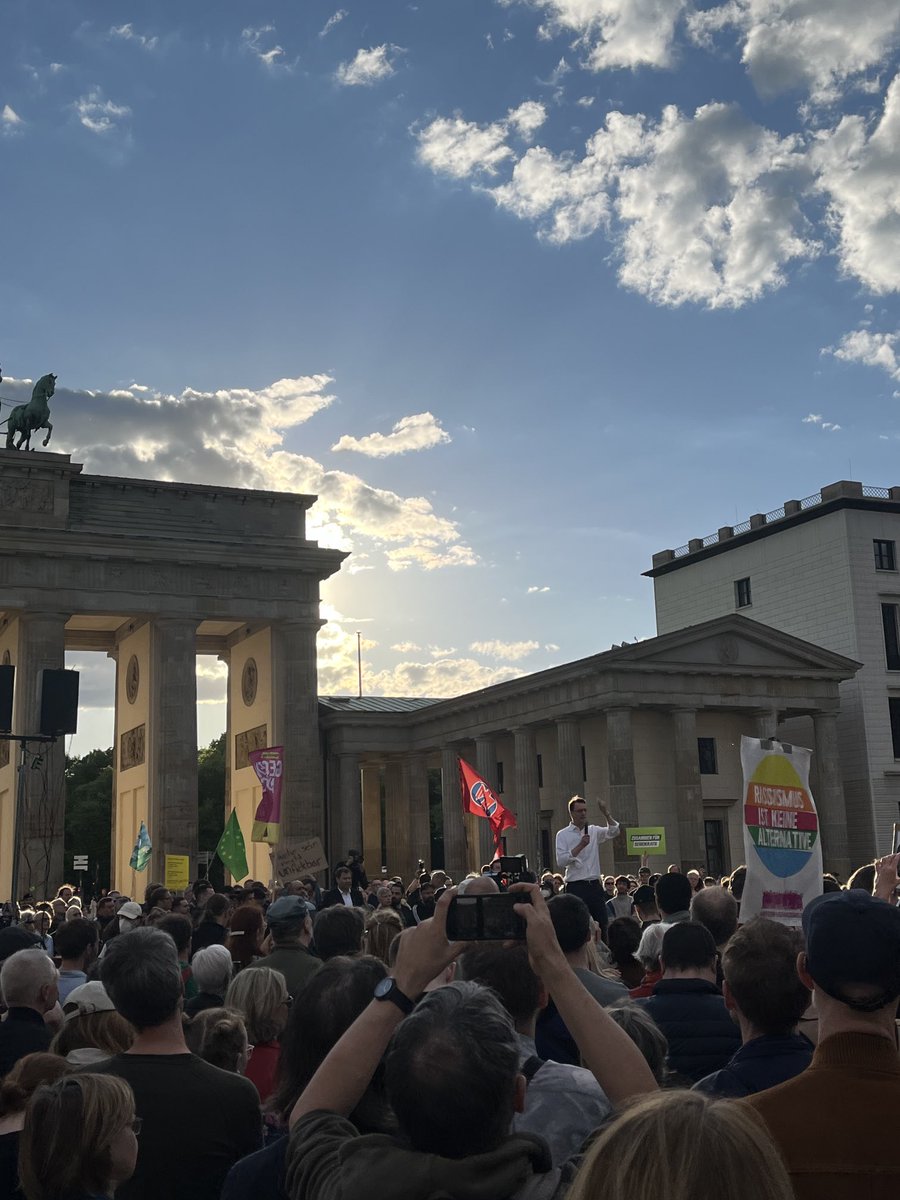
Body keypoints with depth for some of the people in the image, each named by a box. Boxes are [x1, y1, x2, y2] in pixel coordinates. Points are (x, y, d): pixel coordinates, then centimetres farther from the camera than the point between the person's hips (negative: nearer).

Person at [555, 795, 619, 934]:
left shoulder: (594, 831, 12)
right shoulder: (563, 835, -1)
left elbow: (613, 832, -5)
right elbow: (560, 862, -11)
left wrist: (606, 814, -19)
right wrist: (580, 846, -17)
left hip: (595, 885, 4)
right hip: (576, 887, -4)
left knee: (603, 925, 4)